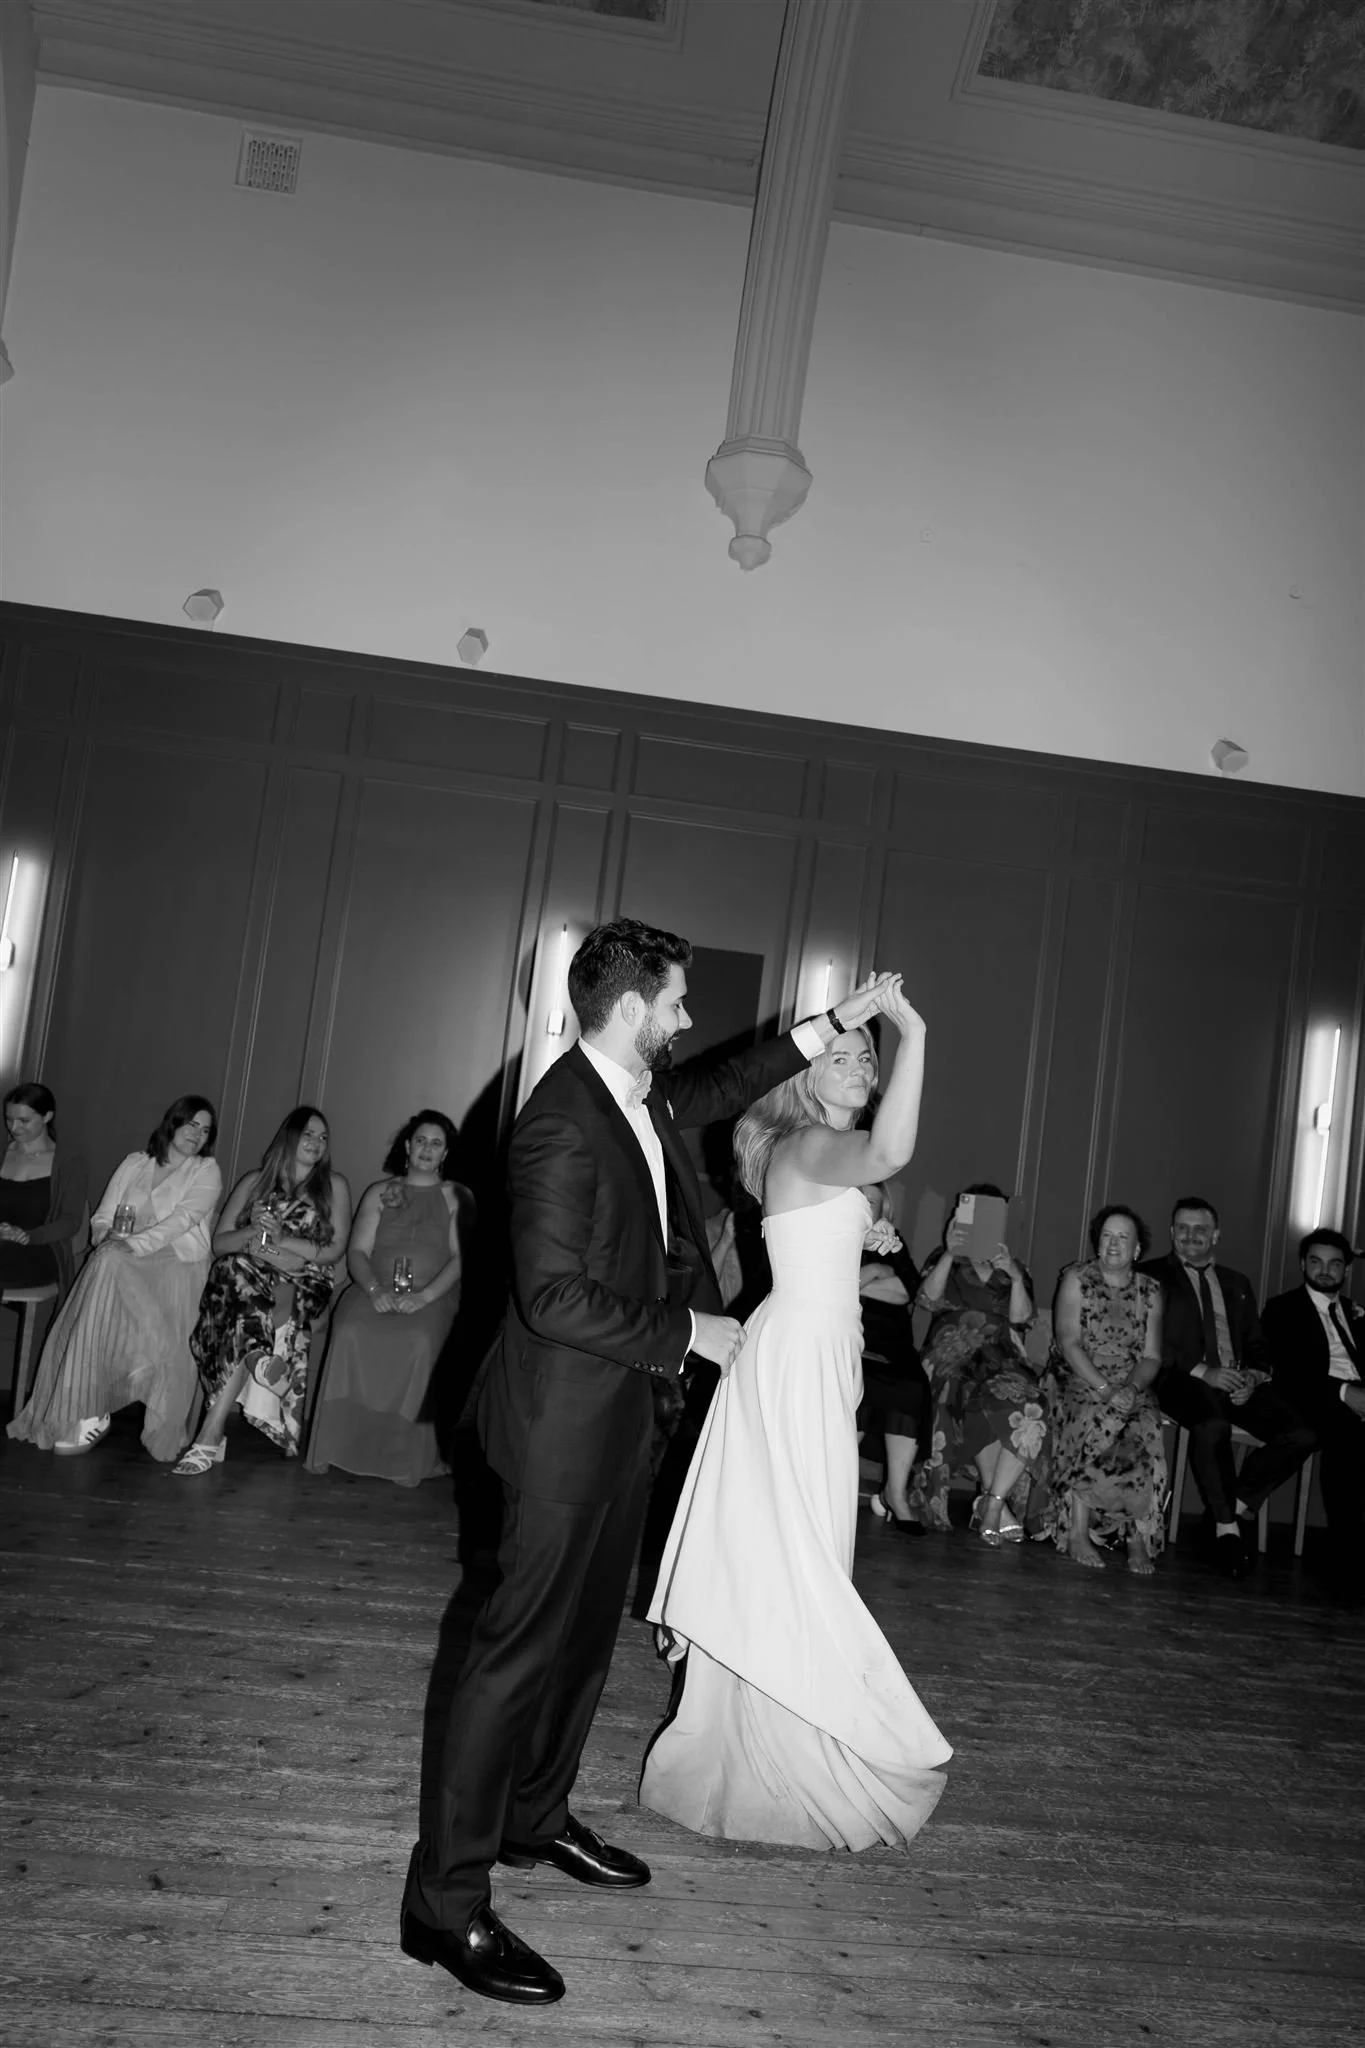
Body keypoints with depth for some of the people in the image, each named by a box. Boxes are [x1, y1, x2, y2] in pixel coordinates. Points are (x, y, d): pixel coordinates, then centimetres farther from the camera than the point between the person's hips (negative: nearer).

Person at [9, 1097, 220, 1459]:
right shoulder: (134, 1163, 19)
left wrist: (136, 1243, -22)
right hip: (123, 1264, 3)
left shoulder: (206, 1171, 8)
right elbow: (101, 1219, 13)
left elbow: (183, 1218, -9)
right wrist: (110, 1236, -10)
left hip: (177, 1262, -3)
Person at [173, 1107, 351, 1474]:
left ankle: (211, 1434, -33)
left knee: (248, 1317, -33)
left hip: (304, 1283, -2)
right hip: (250, 1276, 2)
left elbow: (334, 1250, 3)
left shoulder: (333, 1187, 14)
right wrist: (254, 1232, -7)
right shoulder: (255, 1182, 19)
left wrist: (280, 1241, -7)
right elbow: (219, 1243, 12)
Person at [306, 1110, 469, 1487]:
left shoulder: (458, 1198, 11)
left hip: (432, 1296, -2)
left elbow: (460, 1258, 0)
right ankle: (341, 1445, -22)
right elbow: (357, 1251, 9)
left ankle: (405, 1457, -25)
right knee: (350, 1334, -30)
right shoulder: (380, 1193, 17)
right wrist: (375, 1290, -12)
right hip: (377, 1291, 2)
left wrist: (424, 1296, -16)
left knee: (418, 1342, -34)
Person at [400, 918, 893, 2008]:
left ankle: (536, 1816, 38)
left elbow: (726, 1085, 26)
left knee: (589, 1627, 20)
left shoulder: (652, 1094, 3)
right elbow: (556, 1299, -27)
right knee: (525, 1641, -3)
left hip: (622, 1408, 9)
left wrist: (836, 1022, 26)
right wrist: (687, 1332, -17)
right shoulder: (561, 1123, -24)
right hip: (566, 1415, -9)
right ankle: (447, 1902, 10)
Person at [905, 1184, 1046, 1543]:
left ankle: (992, 1504, -30)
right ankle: (995, 1507, -28)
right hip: (954, 1359, -2)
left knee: (1029, 1408, -32)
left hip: (1003, 1362, 2)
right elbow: (927, 1299, -3)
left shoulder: (1013, 1269, 23)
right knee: (985, 1402, -35)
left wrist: (1016, 1278, -14)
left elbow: (1020, 1318, 5)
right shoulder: (944, 1261, 18)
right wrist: (950, 1254, -17)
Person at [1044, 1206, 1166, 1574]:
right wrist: (1104, 1388, -19)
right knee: (1097, 1422, -32)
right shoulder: (1076, 1279, 2)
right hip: (1078, 1382, -2)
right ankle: (1077, 1533, -25)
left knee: (1146, 1432, -27)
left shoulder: (1149, 1293, 10)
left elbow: (1151, 1357, 4)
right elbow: (1068, 1343, -8)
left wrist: (1130, 1389, -17)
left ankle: (1139, 1541, -23)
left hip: (1132, 1389, 2)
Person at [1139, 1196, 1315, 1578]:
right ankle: (1226, 1523, -18)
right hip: (1183, 1382, -5)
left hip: (1238, 1383, 5)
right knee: (1212, 1425, -37)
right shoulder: (1152, 1277, 7)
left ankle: (1241, 1503, 1)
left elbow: (1257, 1345, 19)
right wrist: (1202, 1371, -15)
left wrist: (1252, 1376, -4)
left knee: (1299, 1435, -19)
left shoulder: (1237, 1284, 25)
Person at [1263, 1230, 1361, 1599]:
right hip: (1316, 1401, -4)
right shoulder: (1283, 1308, 13)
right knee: (1344, 1430, -36)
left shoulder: (1356, 1311, 27)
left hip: (1356, 1399, 4)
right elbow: (1288, 1371, -3)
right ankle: (1348, 1560, -35)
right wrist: (1344, 1392, -16)